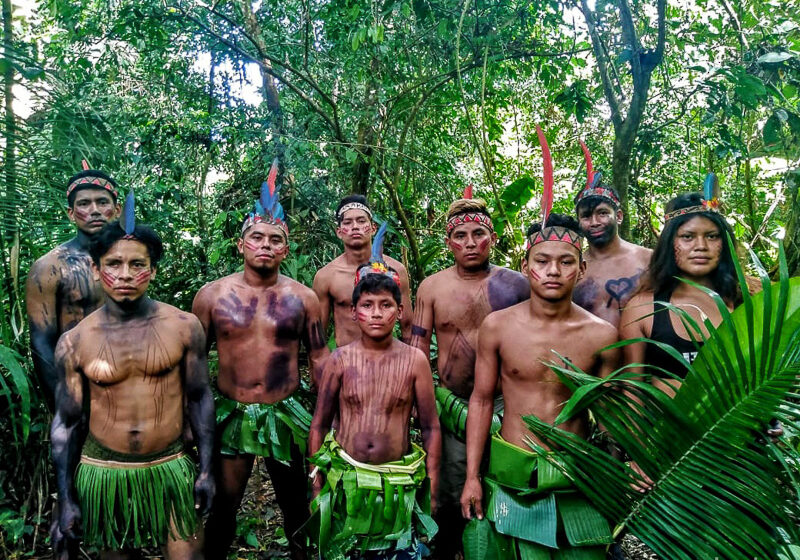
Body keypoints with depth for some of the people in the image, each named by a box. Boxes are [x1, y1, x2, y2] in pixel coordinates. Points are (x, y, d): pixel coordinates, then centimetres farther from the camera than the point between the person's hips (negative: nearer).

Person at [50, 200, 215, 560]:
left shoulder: (183, 327, -8)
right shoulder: (74, 342, -6)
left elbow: (199, 399, 0)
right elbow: (66, 423, 2)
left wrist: (206, 470, 0)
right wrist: (66, 498, 3)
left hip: (171, 469, -1)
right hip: (103, 474, 1)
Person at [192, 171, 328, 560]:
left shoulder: (302, 298, -2)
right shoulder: (212, 295, -2)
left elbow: (318, 358, 4)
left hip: (287, 415, 0)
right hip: (230, 414, 0)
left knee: (296, 505, 14)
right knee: (222, 506, 12)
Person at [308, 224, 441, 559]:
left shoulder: (414, 360, -6)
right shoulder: (340, 360, -4)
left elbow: (430, 428, 0)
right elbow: (319, 425, 4)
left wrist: (431, 489, 0)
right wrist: (317, 483, 4)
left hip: (399, 487, -1)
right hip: (344, 482, 1)